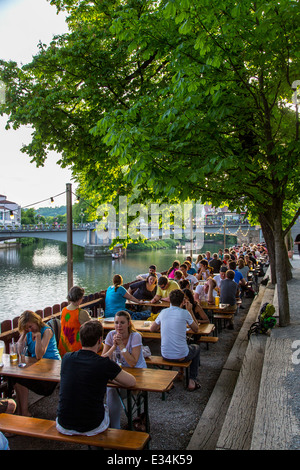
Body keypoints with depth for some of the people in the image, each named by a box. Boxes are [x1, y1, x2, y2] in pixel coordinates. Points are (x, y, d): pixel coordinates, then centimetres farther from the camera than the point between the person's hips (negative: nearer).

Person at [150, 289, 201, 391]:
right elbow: (196, 329, 5)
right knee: (197, 348, 29)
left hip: (165, 355, 4)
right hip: (181, 356, -4)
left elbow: (152, 329, 13)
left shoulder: (163, 312, 0)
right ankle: (192, 381, 25)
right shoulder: (185, 313, -10)